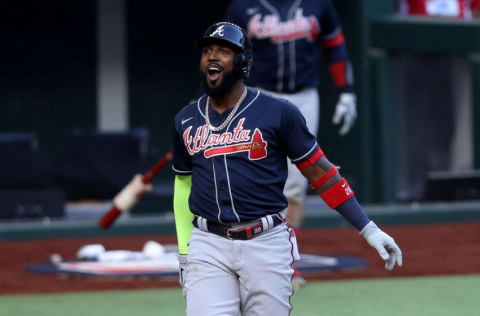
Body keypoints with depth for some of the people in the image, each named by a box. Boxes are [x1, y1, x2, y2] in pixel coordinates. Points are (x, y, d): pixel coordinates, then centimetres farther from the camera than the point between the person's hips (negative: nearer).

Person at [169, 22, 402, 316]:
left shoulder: (278, 112, -2)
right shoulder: (186, 121, 10)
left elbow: (320, 172, 1)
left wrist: (368, 228, -4)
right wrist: (184, 255, 16)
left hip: (267, 245, -2)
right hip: (208, 247, 2)